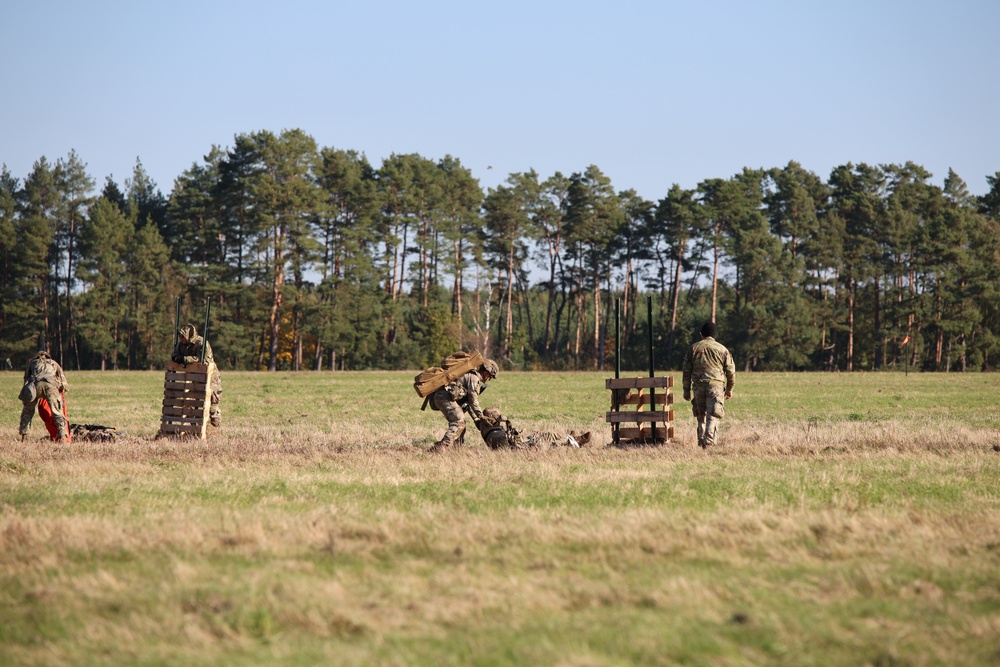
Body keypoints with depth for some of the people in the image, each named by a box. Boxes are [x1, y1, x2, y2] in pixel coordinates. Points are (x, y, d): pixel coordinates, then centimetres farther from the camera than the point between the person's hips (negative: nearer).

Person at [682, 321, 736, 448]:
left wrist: (686, 390, 14)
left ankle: (701, 441, 14)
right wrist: (729, 389, 21)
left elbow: (686, 371, 9)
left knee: (701, 415, 14)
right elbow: (730, 371, 10)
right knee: (713, 415, -7)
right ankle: (709, 441, -22)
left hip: (698, 386, 2)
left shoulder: (693, 348, 12)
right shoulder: (722, 349, 9)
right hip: (716, 385, -2)